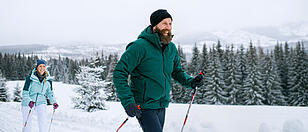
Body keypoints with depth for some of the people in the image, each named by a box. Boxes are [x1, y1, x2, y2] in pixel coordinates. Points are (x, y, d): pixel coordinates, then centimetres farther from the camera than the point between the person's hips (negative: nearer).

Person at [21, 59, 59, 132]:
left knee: (44, 124, -14)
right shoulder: (30, 78, -16)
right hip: (28, 103, -2)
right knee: (27, 125, 5)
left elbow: (50, 92, 12)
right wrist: (29, 102, -32)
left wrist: (54, 102, -1)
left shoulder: (48, 79, -4)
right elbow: (25, 93, -15)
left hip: (41, 102, 2)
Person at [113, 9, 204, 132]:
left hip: (162, 105, 7)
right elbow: (119, 73, -17)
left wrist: (190, 82, -3)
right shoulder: (140, 46, -17)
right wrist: (128, 102, -26)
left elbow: (177, 71, 18)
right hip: (144, 106, -7)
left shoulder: (171, 48, 5)